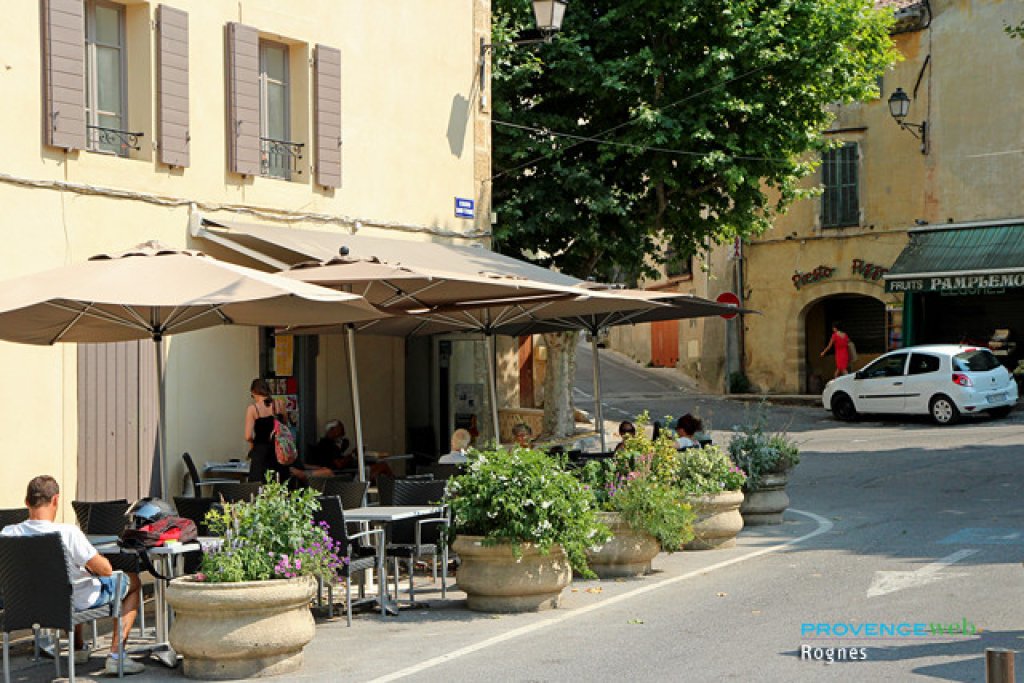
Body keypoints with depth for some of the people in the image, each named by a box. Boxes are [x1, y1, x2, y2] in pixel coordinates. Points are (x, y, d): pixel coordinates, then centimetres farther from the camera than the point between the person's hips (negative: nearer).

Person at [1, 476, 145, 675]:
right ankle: (116, 655, 8)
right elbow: (106, 569, -26)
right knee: (134, 581, 20)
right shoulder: (68, 533, -32)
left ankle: (78, 647, 44)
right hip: (81, 601, -5)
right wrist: (89, 561, -3)